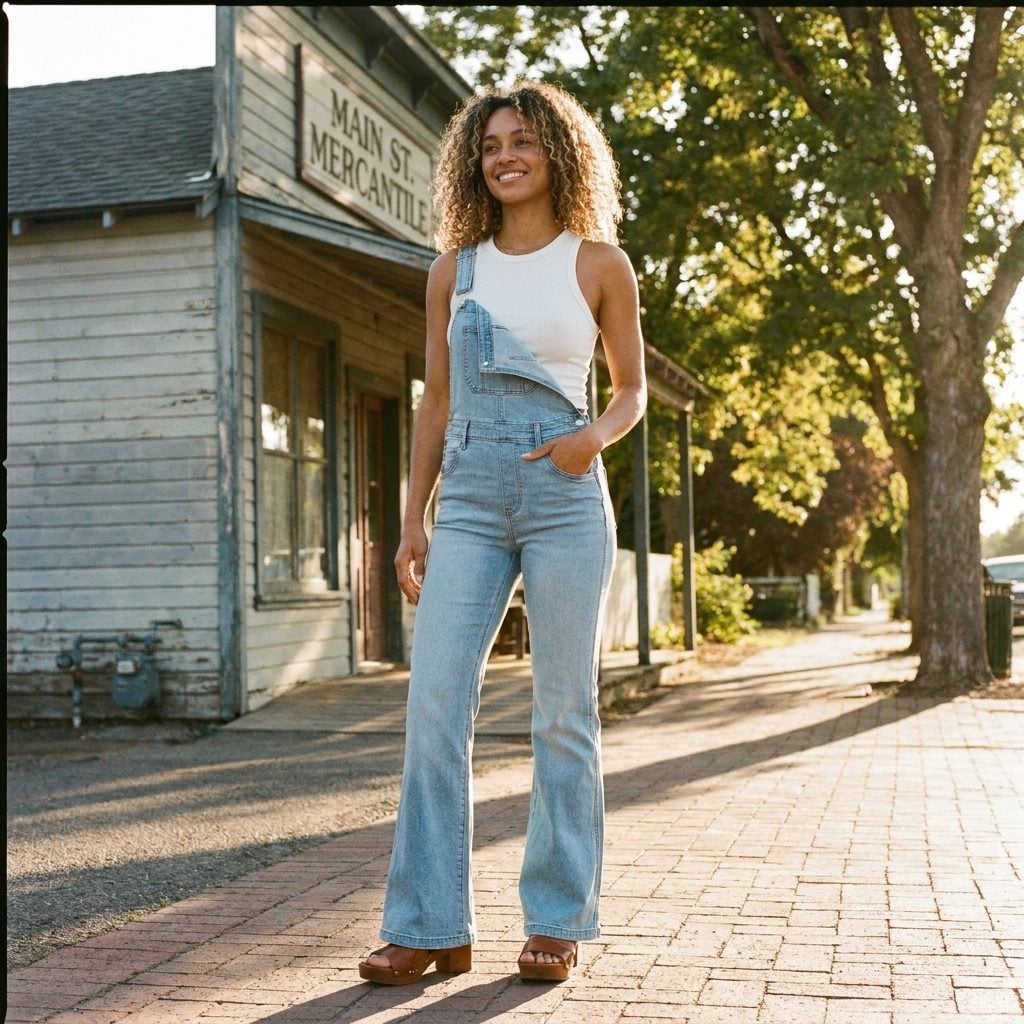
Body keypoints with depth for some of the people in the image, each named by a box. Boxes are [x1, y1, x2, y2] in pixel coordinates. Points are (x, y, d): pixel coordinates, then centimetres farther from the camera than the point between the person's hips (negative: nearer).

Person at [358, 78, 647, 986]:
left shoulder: (600, 263, 6)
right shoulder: (454, 271, 13)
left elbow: (632, 388, 12)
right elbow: (436, 402, 14)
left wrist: (597, 435, -10)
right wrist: (412, 522, 9)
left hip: (565, 496, -2)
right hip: (470, 499, 3)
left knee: (564, 713, 1)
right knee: (434, 705, -5)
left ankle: (559, 921, 13)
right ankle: (431, 926, 4)